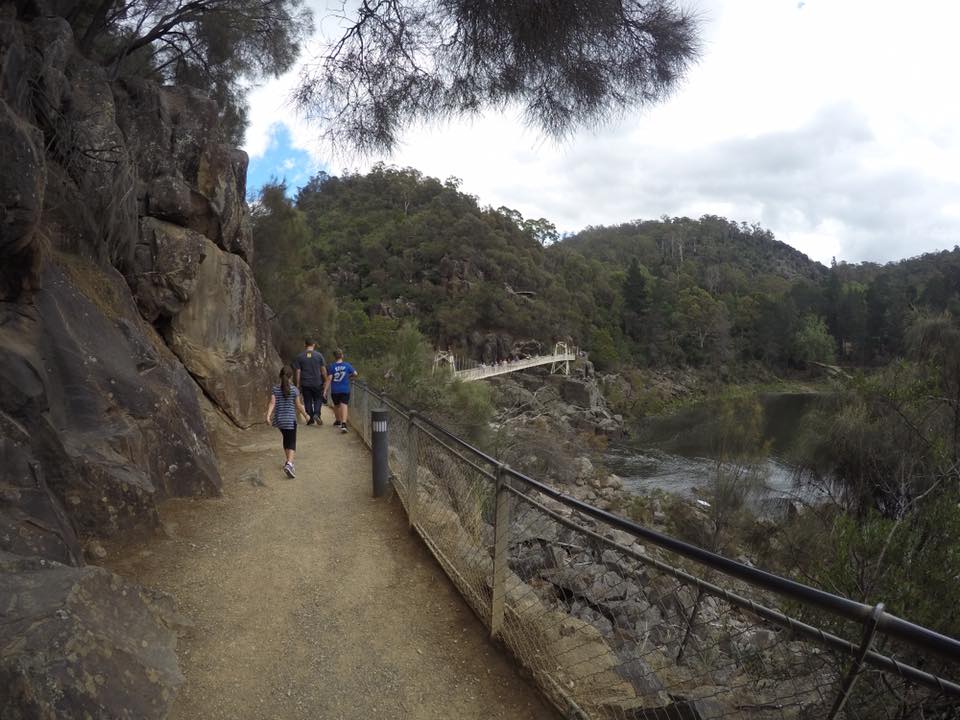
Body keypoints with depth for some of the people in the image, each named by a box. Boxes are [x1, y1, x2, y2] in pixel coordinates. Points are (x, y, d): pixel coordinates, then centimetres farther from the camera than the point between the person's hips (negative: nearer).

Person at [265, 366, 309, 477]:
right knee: (291, 443, -5)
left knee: (286, 439, 24)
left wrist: (268, 415, -17)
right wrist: (305, 415, 12)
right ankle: (289, 463, -27)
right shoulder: (294, 389, -6)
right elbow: (298, 405, -2)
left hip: (279, 419, 4)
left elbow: (272, 403, -11)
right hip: (290, 419, -4)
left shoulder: (275, 389, 1)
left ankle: (289, 461, 35)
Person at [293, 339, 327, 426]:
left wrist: (297, 384, 4)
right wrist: (325, 381, 9)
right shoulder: (319, 355, -3)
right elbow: (323, 370, -1)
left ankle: (311, 418, 13)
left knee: (308, 401, 11)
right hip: (317, 383, 0)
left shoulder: (299, 357, -1)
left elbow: (297, 372, -2)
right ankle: (317, 414, -8)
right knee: (318, 399, 12)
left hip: (305, 383, 0)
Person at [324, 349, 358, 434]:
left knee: (336, 405, 21)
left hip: (335, 390, 1)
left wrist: (325, 390, -9)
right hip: (345, 390, 0)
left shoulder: (331, 366, -5)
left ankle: (338, 421, 40)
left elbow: (329, 379, -10)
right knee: (344, 405, -8)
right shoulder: (347, 365, 0)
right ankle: (343, 424, -25)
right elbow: (355, 374, 3)